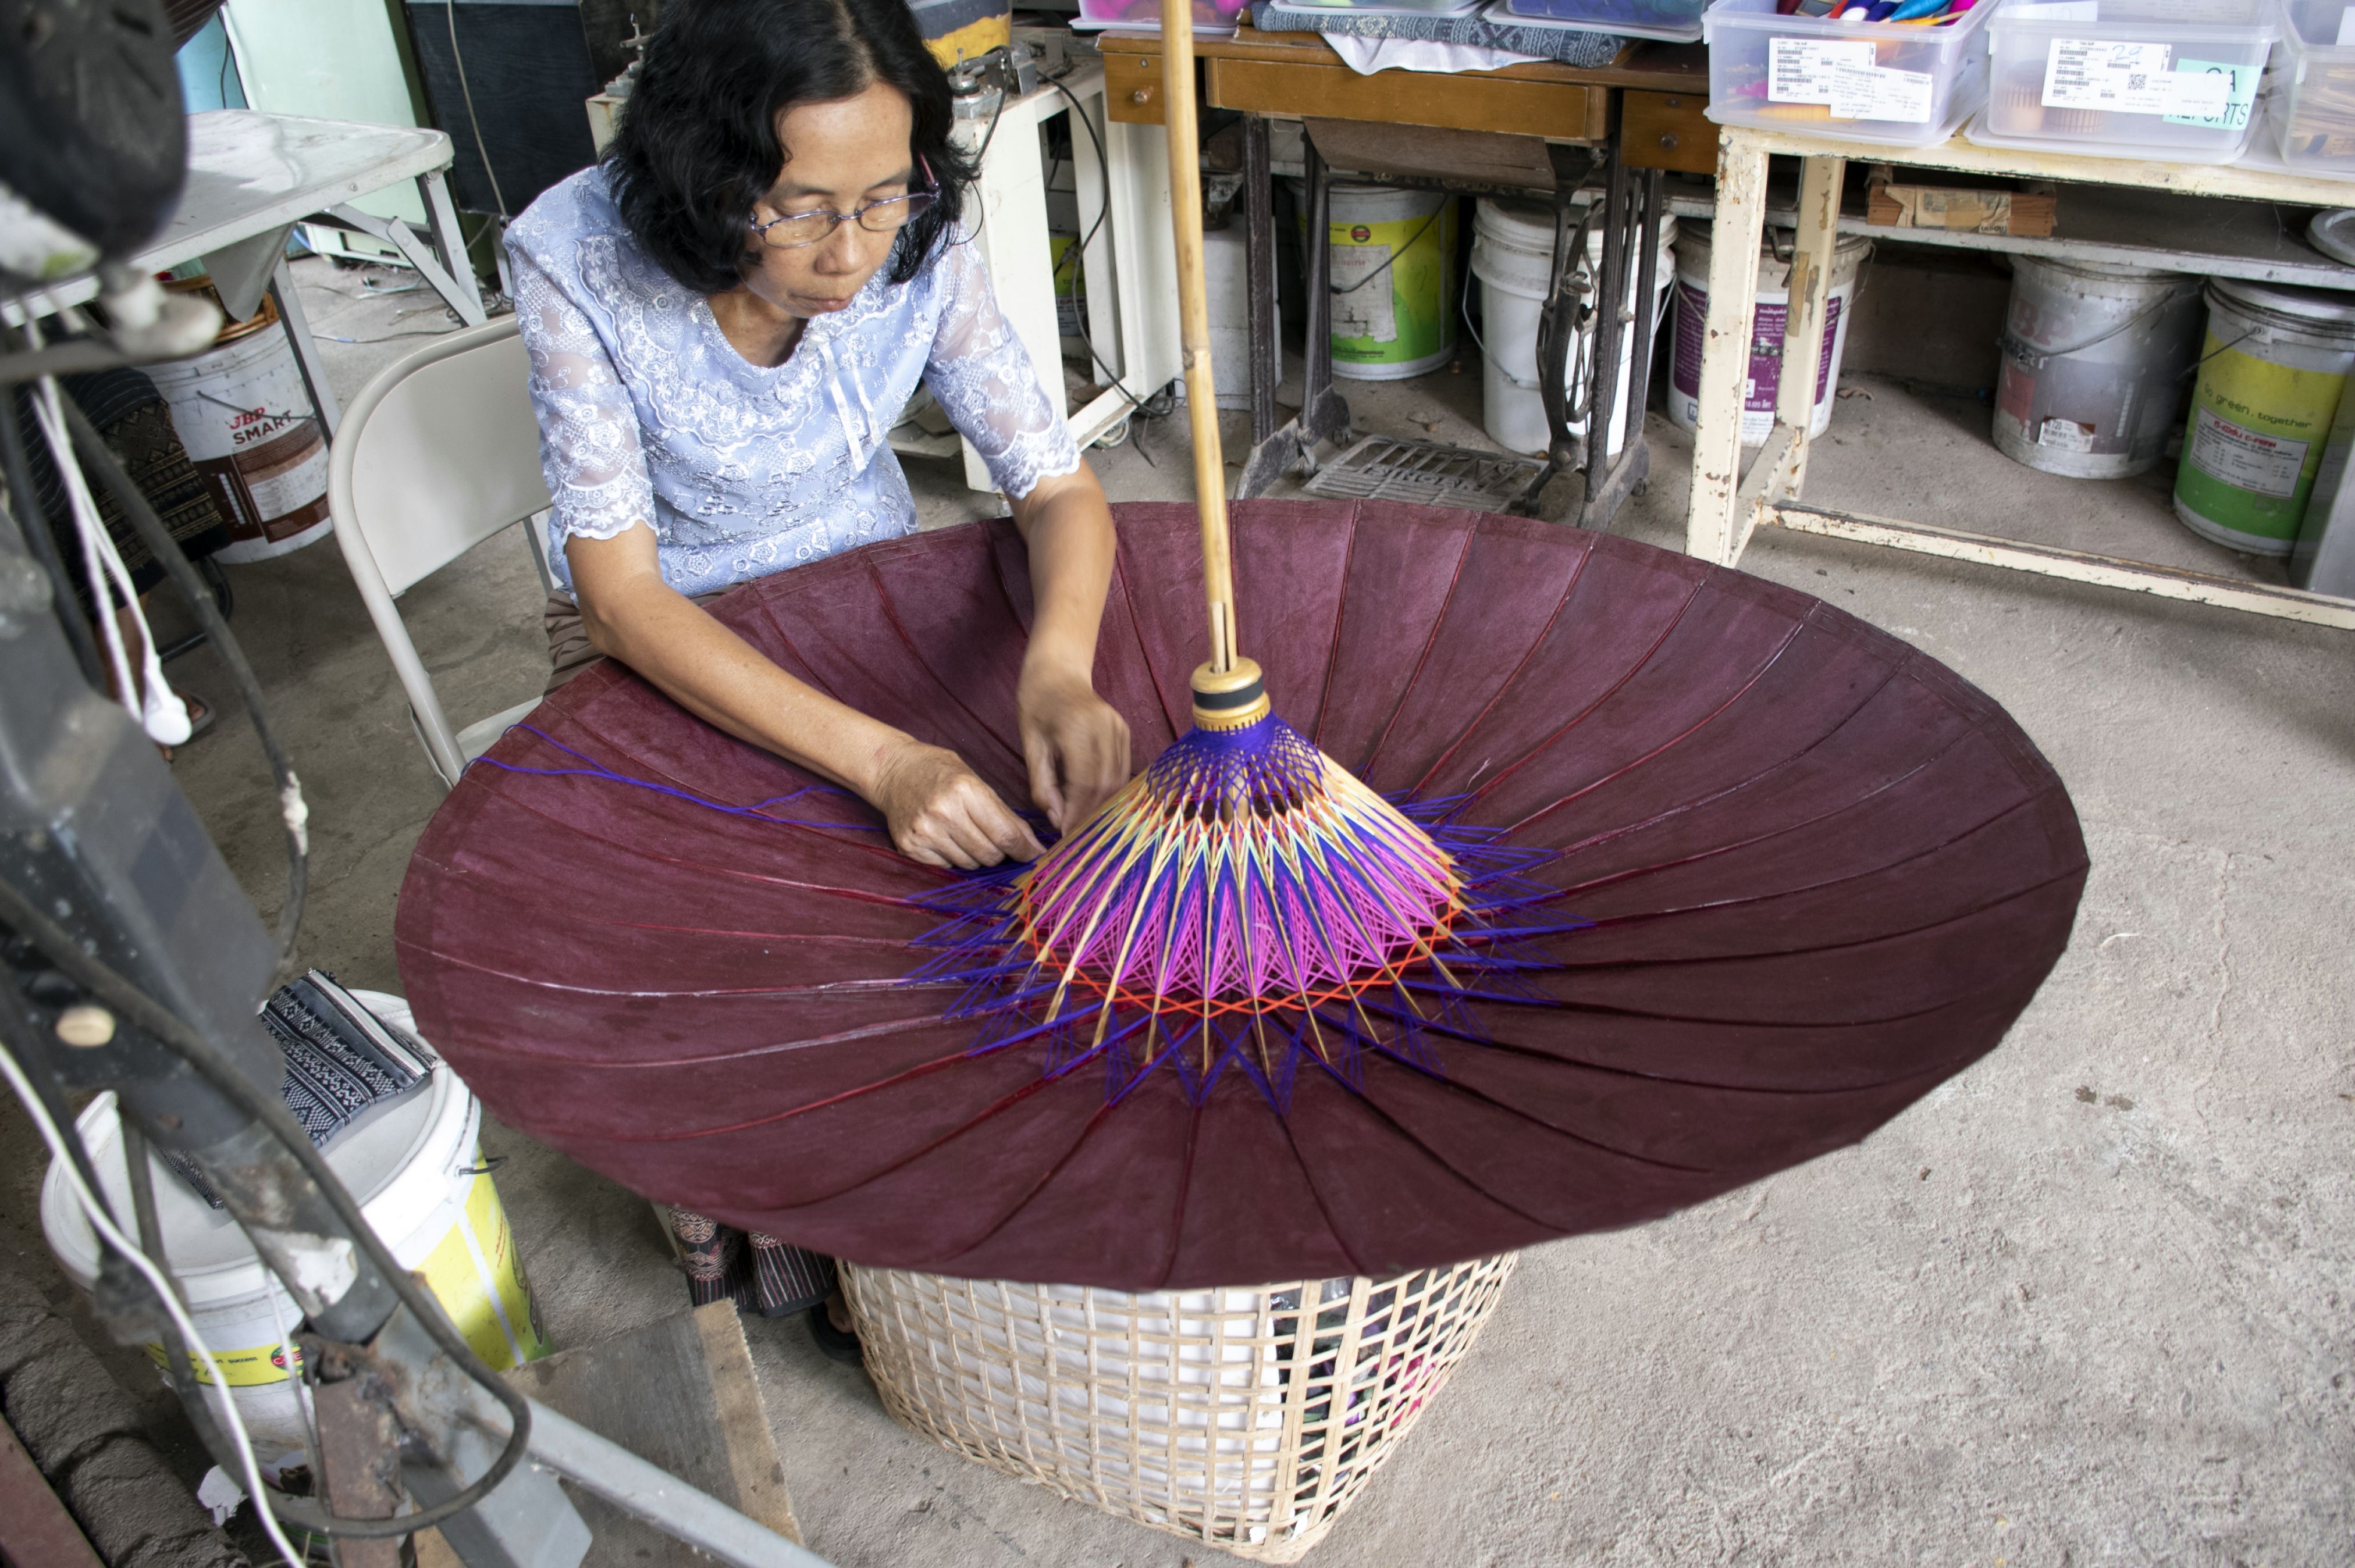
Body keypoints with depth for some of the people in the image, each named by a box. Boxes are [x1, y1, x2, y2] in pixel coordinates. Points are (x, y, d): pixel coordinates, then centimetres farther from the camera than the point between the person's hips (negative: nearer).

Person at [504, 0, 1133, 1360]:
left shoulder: (917, 246, -20)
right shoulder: (580, 258, -27)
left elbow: (1060, 487, -14)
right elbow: (623, 586, -29)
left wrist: (1059, 665, -37)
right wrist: (879, 759, -42)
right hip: (664, 638, -2)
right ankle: (789, 1244, 6)